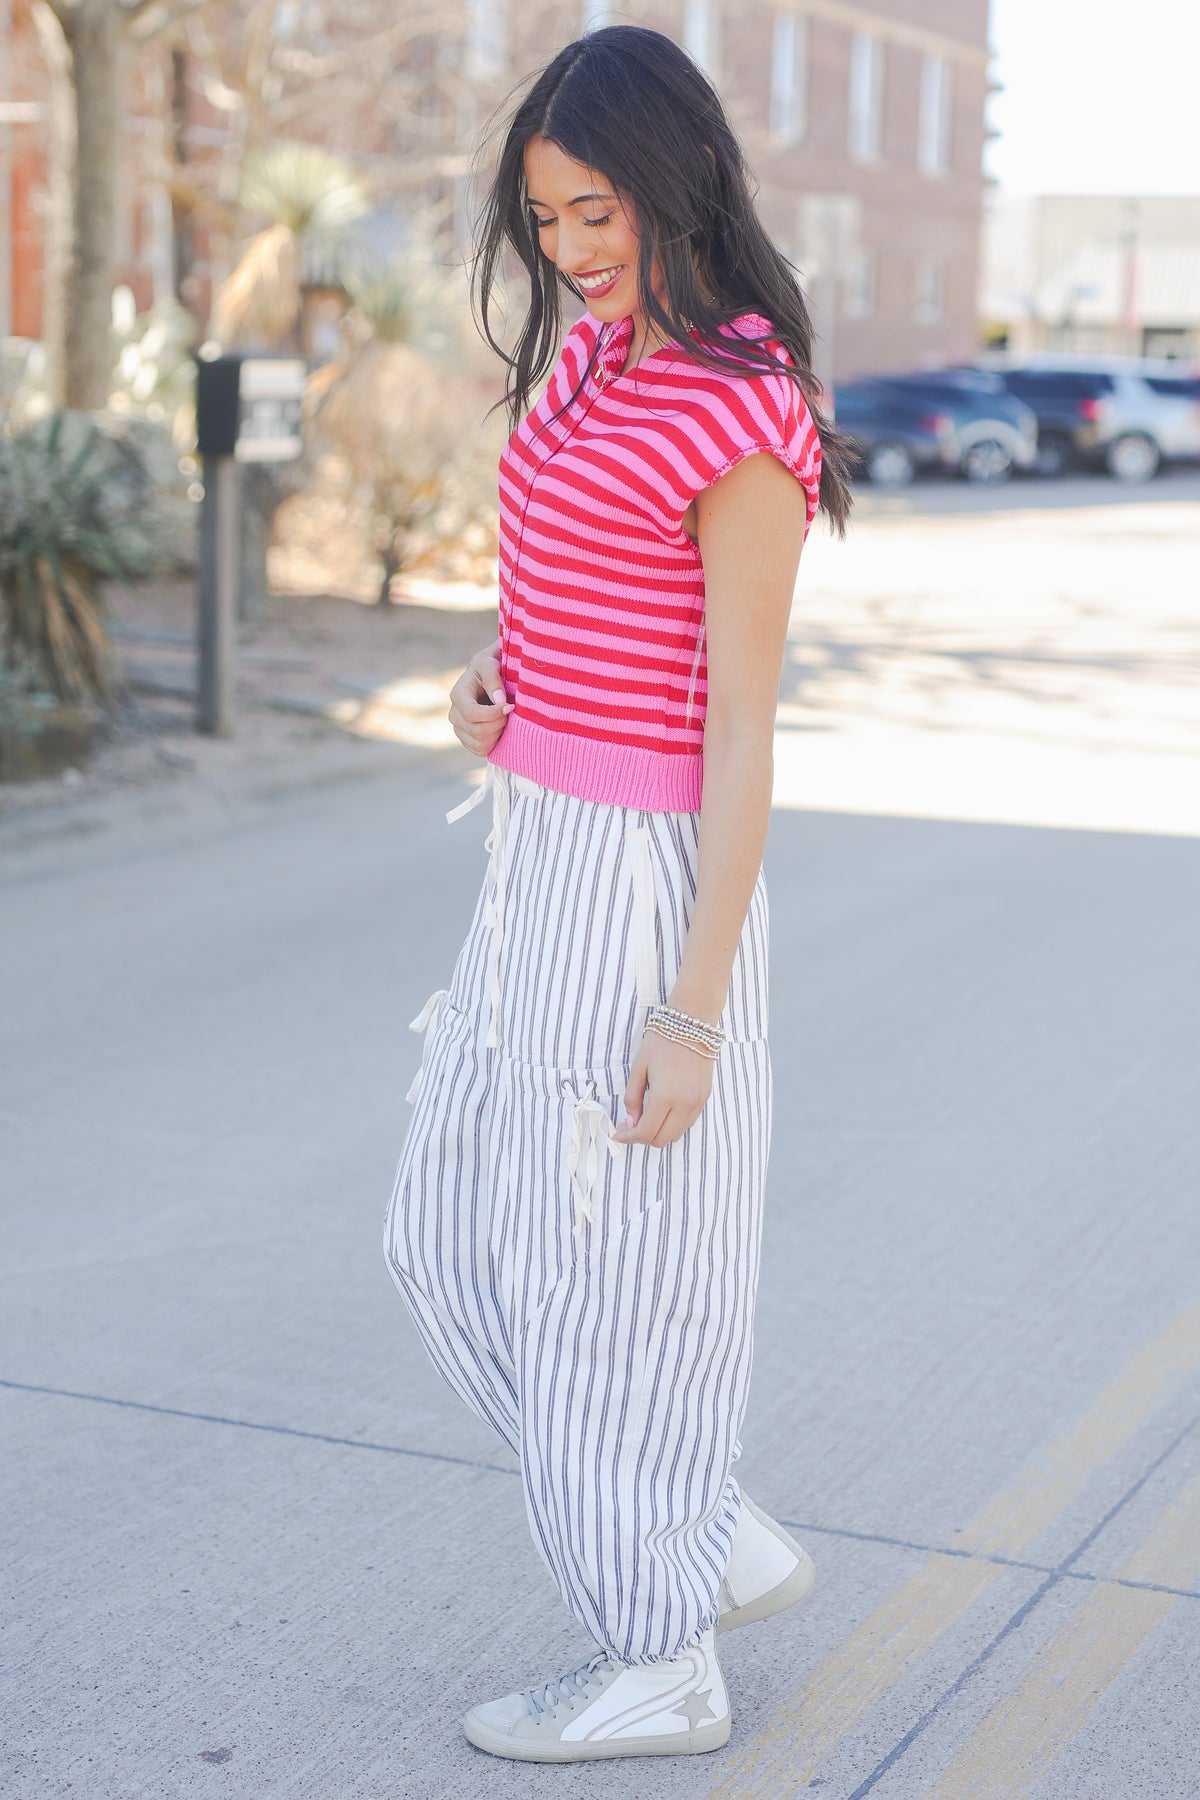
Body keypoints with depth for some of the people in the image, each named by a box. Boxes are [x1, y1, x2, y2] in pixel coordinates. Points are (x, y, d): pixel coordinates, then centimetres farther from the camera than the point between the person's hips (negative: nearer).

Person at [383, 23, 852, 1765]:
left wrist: (694, 1011, -17)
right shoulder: (597, 355, 10)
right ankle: (723, 1541, 27)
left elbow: (742, 729, -17)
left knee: (608, 1269, 3)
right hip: (544, 854, 10)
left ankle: (660, 1666, 22)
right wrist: (492, 683, 1)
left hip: (641, 883, -10)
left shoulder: (741, 424, -17)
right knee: (451, 1233, 16)